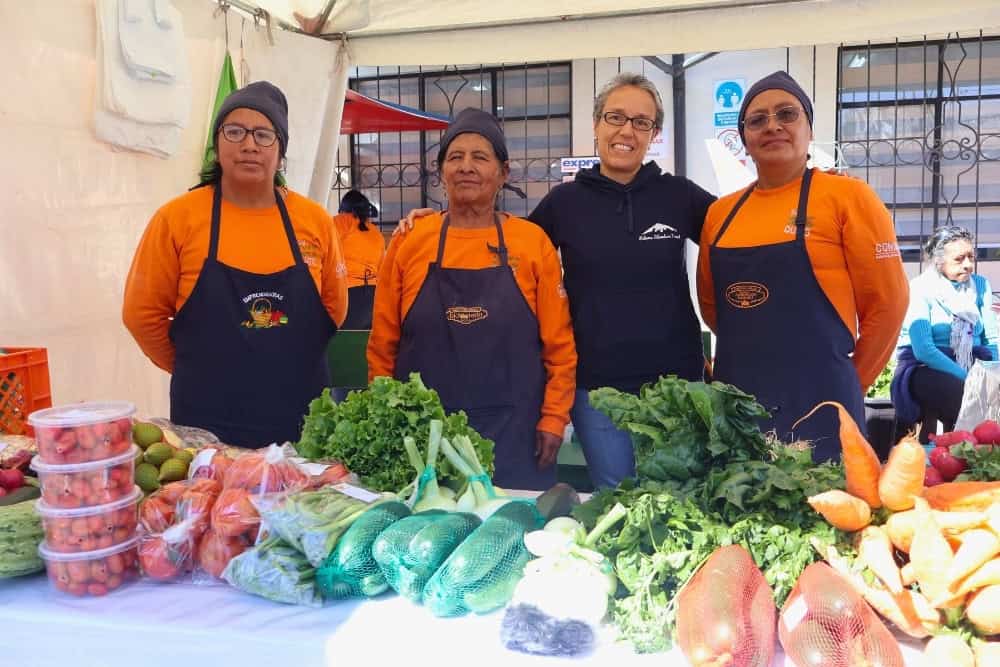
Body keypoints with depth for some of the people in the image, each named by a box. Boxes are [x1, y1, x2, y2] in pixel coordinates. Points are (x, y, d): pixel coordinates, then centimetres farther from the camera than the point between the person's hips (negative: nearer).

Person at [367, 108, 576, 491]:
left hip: (514, 431, 0)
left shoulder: (533, 242, 1)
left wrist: (553, 419, -3)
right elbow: (383, 344, 6)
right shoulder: (409, 242, 2)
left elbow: (558, 344, 3)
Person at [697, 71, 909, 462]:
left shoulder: (847, 196, -4)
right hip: (735, 401, 4)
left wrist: (846, 383, 5)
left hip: (817, 404, -4)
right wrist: (749, 359, 14)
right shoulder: (719, 213, 9)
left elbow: (886, 301, -2)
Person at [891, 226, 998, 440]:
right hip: (925, 369, -5)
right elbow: (923, 350, -16)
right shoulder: (919, 289, -6)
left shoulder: (980, 285, 10)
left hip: (972, 365, 5)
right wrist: (969, 379, -22)